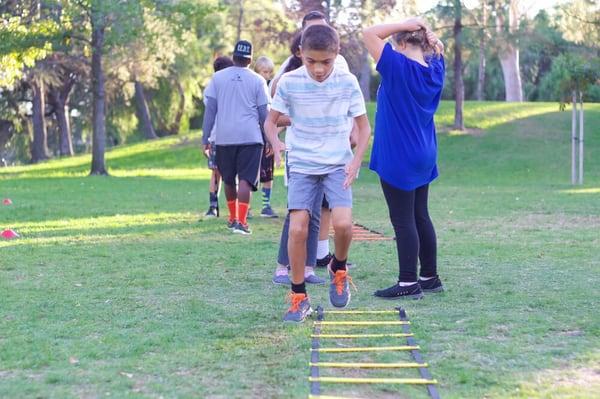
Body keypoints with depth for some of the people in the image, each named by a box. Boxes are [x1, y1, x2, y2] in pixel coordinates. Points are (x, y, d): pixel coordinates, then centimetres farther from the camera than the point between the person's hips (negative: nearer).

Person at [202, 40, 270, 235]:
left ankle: (233, 218, 29)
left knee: (228, 180, 17)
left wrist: (205, 138, 7)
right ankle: (241, 221, -16)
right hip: (250, 137, -2)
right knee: (245, 179, -5)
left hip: (224, 137, 2)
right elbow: (263, 113, 4)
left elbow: (210, 109, 3)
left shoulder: (218, 78, 5)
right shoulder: (257, 80, 2)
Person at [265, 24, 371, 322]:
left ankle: (338, 269, 13)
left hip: (338, 164, 0)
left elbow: (363, 125, 3)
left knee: (343, 224, -20)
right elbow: (270, 121, 1)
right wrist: (275, 143, -21)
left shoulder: (348, 82, -7)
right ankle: (299, 298, 4)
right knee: (297, 229, -12)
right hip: (301, 165, 0)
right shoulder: (289, 82, -9)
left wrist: (357, 160, -11)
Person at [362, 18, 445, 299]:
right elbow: (437, 49, 25)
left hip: (398, 158, -8)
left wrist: (405, 25, -12)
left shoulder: (398, 65, -17)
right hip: (423, 157, 8)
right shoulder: (435, 69, 3)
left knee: (403, 220, -3)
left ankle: (408, 283, 1)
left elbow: (369, 34, -16)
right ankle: (430, 277, 22)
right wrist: (425, 31, 4)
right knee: (420, 217, 15)